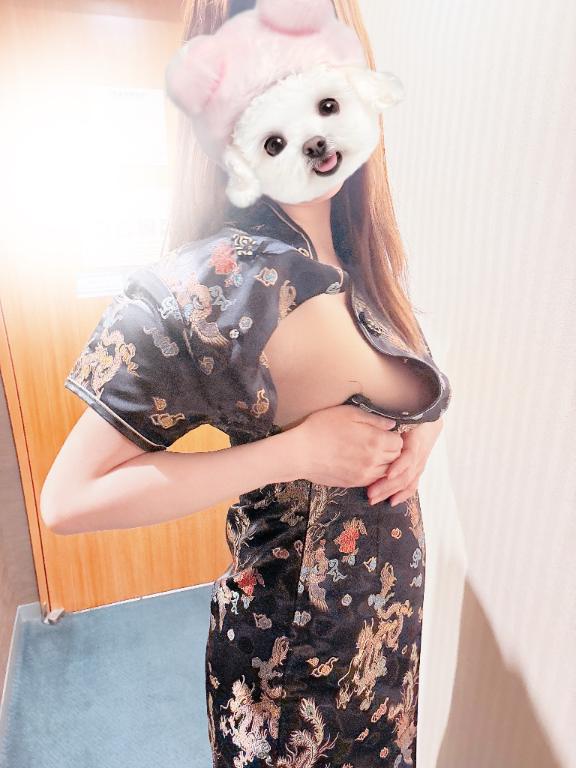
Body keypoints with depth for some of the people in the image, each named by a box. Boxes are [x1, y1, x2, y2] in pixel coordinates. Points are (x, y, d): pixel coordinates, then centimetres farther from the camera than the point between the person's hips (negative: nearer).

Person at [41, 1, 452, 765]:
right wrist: (294, 451, -30)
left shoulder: (357, 256, -5)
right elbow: (70, 499, -25)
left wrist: (421, 428, -12)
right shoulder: (208, 285, -27)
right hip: (294, 636, -6)